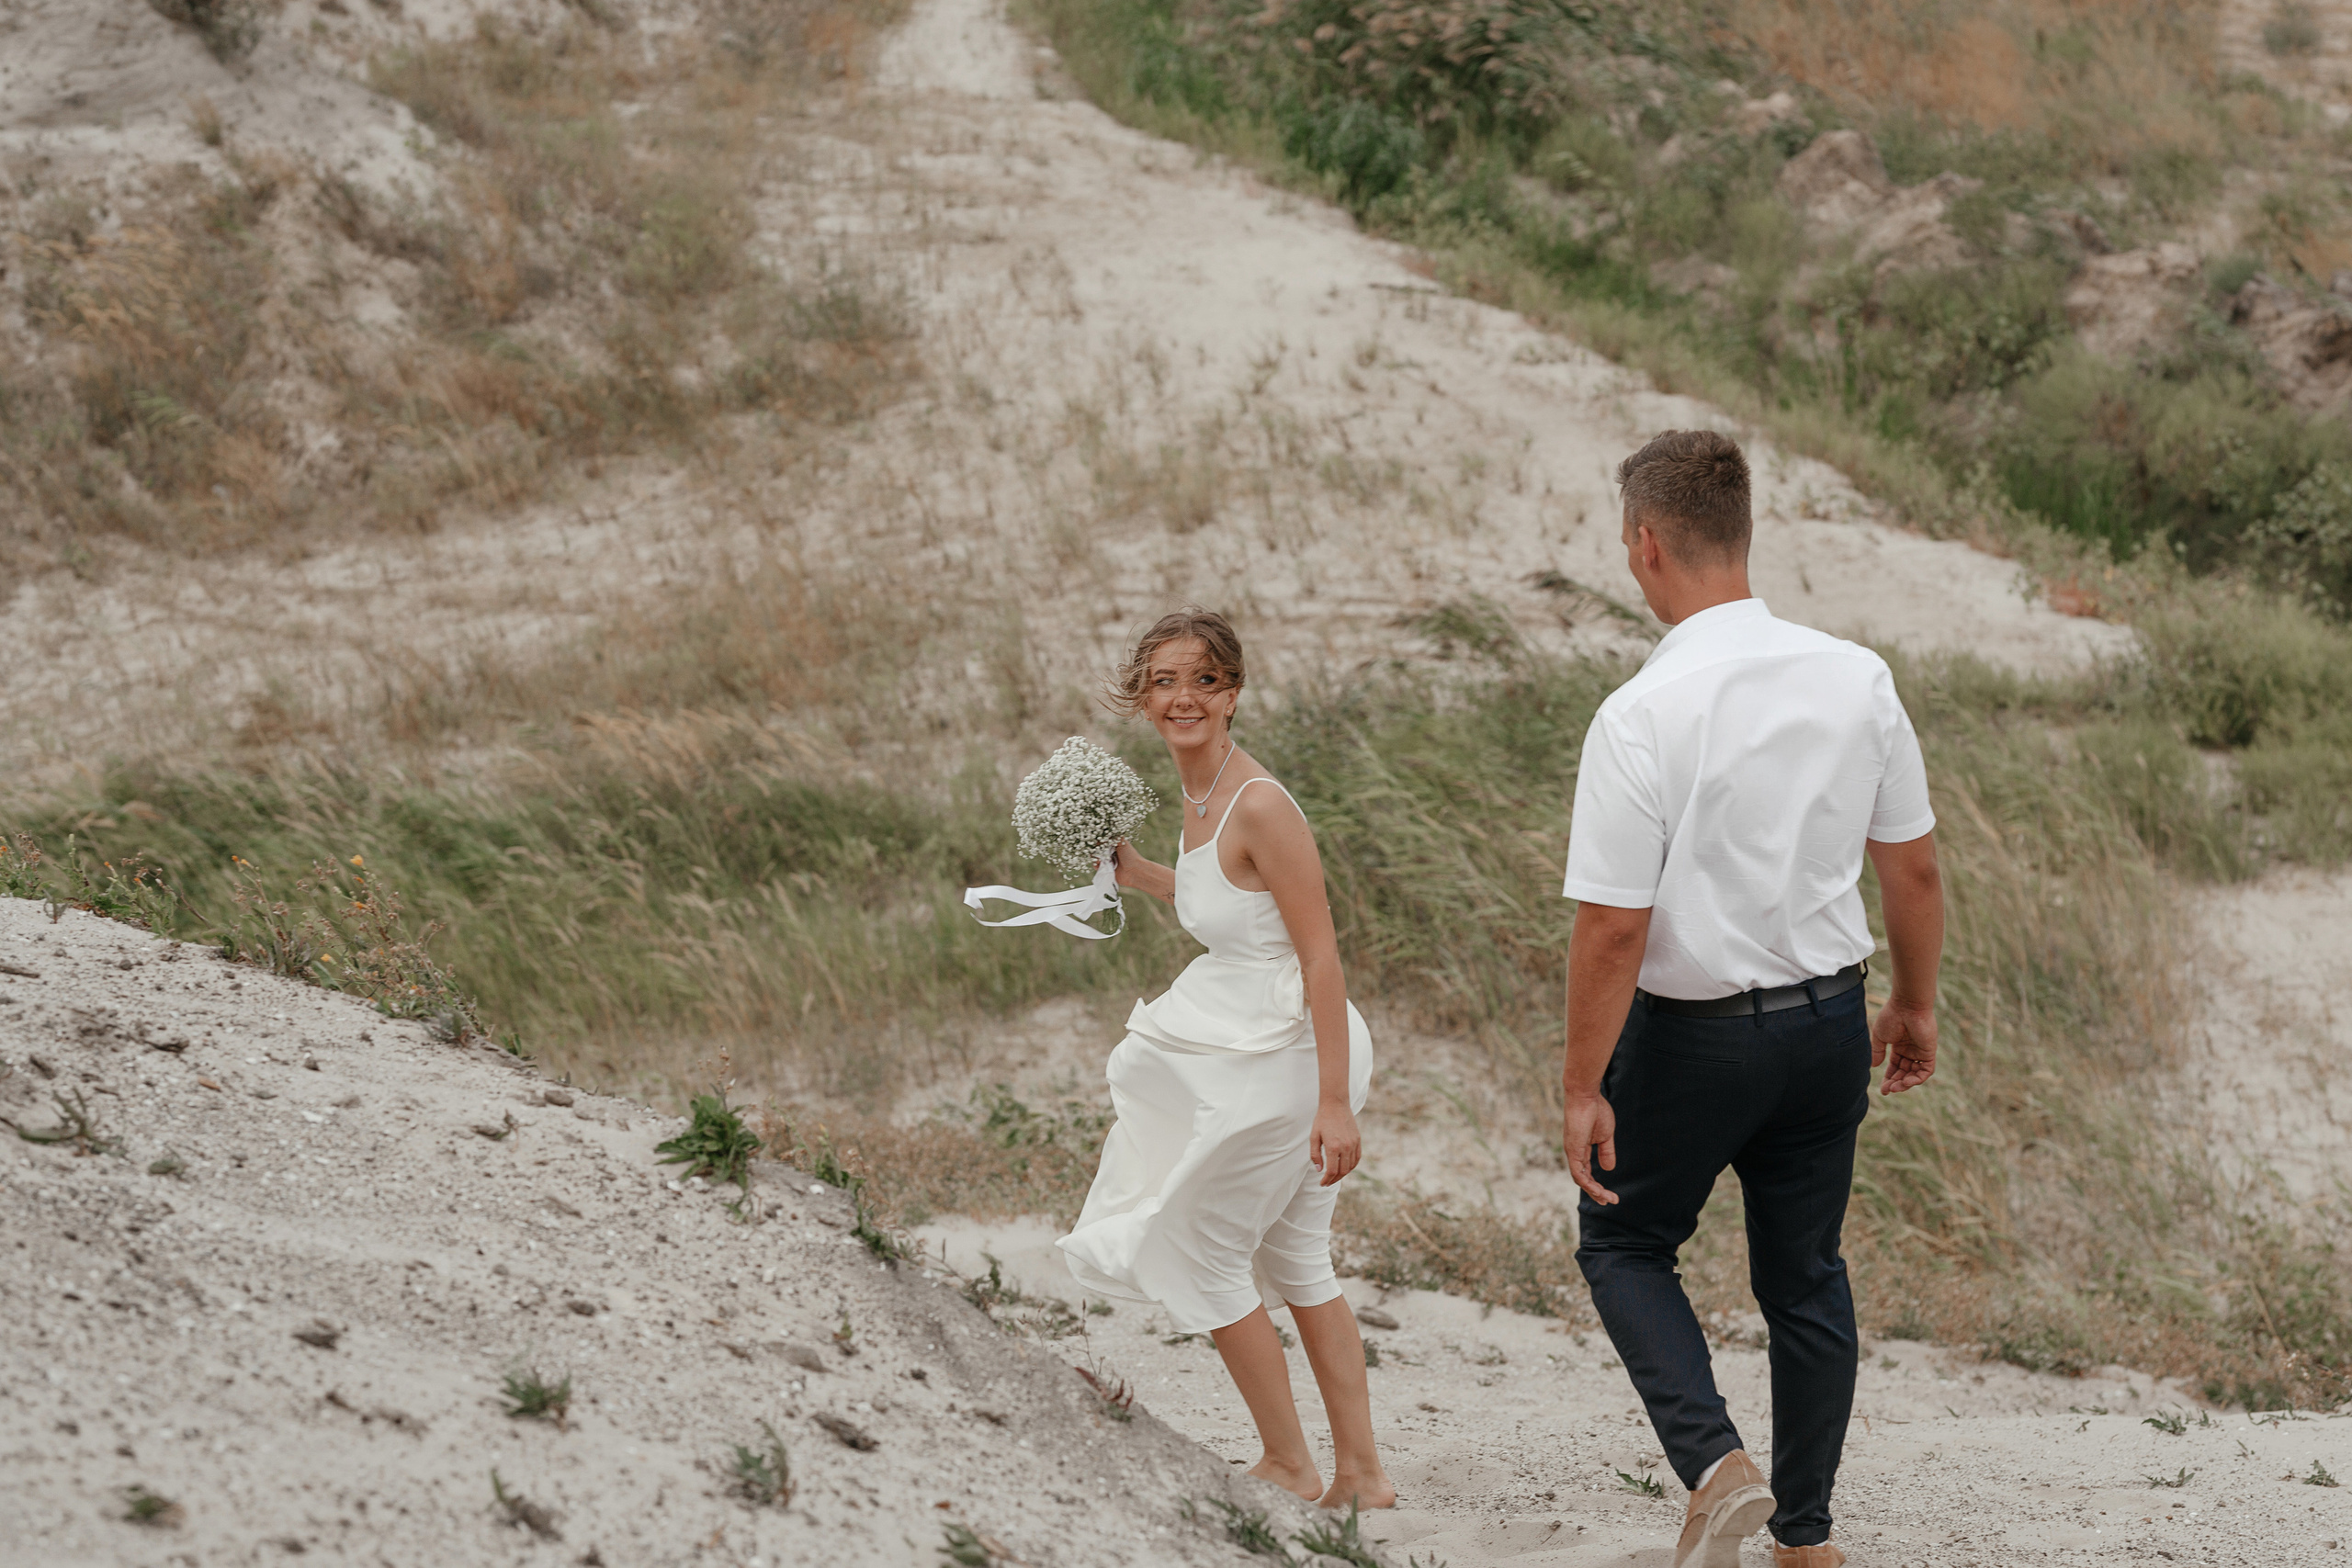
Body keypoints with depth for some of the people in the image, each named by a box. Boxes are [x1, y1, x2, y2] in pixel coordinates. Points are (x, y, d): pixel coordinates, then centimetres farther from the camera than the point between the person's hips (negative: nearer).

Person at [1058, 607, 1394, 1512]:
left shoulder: (1259, 807, -22)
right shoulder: (1200, 796, 5)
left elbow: (1322, 959, -22)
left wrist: (1334, 1103, -25)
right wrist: (1135, 872, 16)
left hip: (1283, 1058, -9)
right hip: (1251, 1047, 9)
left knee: (1196, 1250, 6)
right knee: (1293, 1263, 18)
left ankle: (1288, 1466, 17)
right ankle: (1360, 1472, 26)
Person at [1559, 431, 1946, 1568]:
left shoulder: (1641, 717, -22)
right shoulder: (1857, 679, -5)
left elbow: (1614, 928, -20)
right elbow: (1912, 868, 3)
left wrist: (1584, 1088, -11)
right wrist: (1915, 1004, 17)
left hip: (1694, 1035, -5)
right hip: (1829, 1023, 5)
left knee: (1623, 1242, 17)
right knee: (1805, 1271, 19)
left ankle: (1715, 1463, -3)